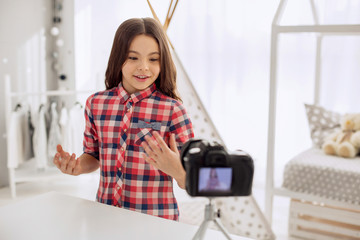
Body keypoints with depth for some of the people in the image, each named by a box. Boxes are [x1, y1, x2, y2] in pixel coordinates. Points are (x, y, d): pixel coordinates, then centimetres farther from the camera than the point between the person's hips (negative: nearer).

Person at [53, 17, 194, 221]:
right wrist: (78, 167, -7)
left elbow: (192, 183, -9)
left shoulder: (173, 110, -13)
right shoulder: (96, 103, -1)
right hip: (106, 215, 3)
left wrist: (176, 170, -29)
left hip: (154, 223, -2)